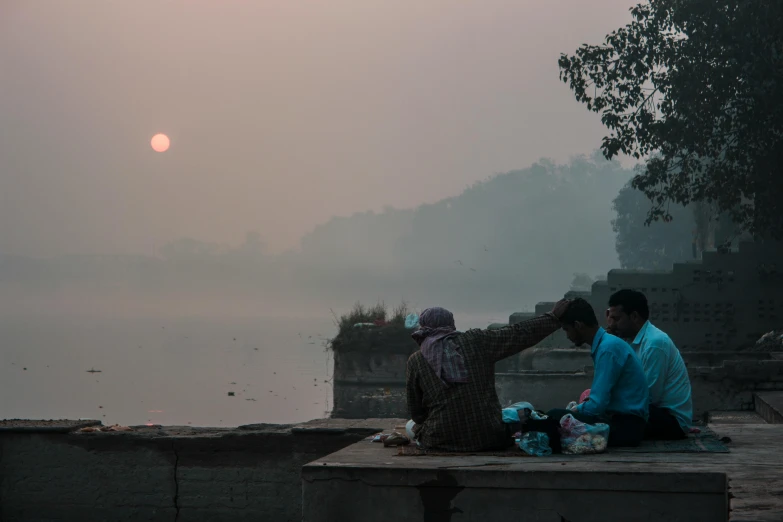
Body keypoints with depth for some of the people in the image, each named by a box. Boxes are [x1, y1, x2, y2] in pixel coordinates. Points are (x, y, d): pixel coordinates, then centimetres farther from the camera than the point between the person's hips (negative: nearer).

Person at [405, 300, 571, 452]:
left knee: (411, 425, 29)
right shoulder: (476, 341, -2)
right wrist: (554, 317, 16)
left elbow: (416, 412, 7)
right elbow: (519, 334, 3)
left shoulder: (415, 361, -1)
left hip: (442, 441, -1)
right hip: (488, 438, 1)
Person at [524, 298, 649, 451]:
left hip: (626, 425, -10)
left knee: (556, 417, -23)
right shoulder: (604, 344, 16)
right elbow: (600, 400, 21)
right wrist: (575, 410, 10)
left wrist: (574, 411, -4)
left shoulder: (608, 348, -15)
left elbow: (597, 405, -19)